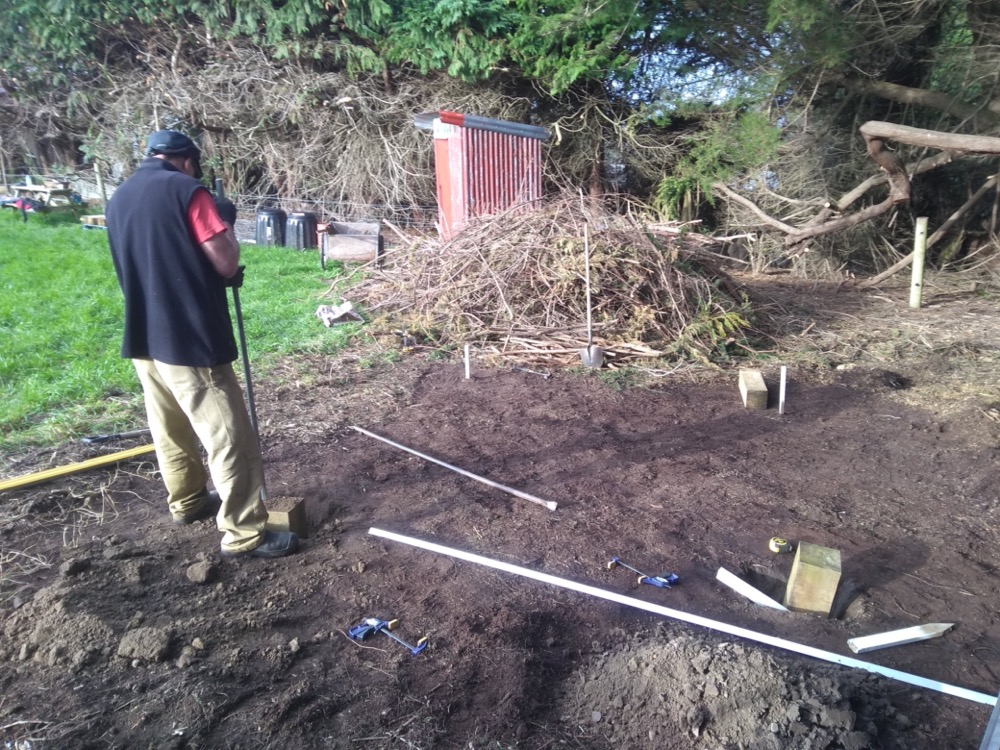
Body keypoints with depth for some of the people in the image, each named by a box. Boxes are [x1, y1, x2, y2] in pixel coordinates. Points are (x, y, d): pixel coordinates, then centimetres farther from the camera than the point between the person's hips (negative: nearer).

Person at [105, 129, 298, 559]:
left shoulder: (118, 199, 13)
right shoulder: (186, 191, -11)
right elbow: (227, 264, -12)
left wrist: (215, 276, 18)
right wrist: (226, 225, 5)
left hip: (143, 338, 9)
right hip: (188, 340, -8)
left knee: (170, 430, 21)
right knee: (230, 439, -2)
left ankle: (187, 502, 38)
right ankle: (244, 535, 3)